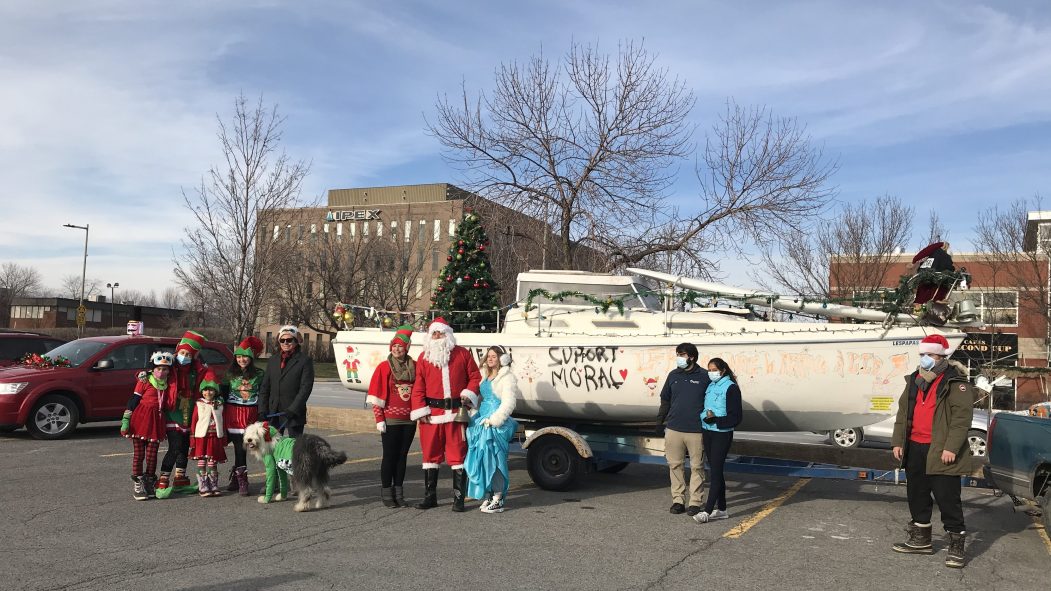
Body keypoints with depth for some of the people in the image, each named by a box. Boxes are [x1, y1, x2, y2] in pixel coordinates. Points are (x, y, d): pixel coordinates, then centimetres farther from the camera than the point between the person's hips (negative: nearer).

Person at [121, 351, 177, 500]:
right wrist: (125, 421, -6)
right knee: (138, 453, 1)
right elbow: (132, 401, -2)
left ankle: (150, 485, 17)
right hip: (140, 421, -3)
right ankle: (137, 486, 7)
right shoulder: (144, 382, -1)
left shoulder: (169, 385, 12)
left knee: (152, 454, 6)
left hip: (157, 422, 4)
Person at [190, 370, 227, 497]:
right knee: (202, 463, 0)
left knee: (213, 463, 8)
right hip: (201, 437, -2)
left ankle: (213, 487, 15)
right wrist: (192, 440, -4)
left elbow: (222, 423, 11)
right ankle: (203, 488, 6)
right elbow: (194, 422, 0)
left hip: (216, 438, 2)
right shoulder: (199, 404, 1)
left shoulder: (219, 405, 7)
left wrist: (224, 439, 9)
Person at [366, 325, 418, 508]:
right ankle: (386, 494, 12)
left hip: (409, 419, 3)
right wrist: (379, 419, -8)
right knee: (389, 456, 3)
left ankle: (399, 493, 18)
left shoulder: (414, 367, 5)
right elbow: (377, 396, -4)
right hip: (390, 420, -3)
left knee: (402, 456, 9)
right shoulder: (384, 367, -3)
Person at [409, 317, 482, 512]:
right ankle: (430, 496, 20)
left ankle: (458, 499, 7)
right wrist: (420, 411, -3)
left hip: (456, 413, -1)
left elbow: (475, 377, 9)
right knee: (430, 454, 9)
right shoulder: (424, 357, 8)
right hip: (431, 413, 2)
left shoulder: (462, 354, 7)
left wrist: (468, 394, -7)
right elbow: (418, 386, 5)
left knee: (457, 455, 0)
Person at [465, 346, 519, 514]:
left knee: (493, 458, -9)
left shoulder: (507, 377, -5)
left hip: (497, 424, -7)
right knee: (482, 458, 5)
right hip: (482, 421, 7)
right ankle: (487, 496, 14)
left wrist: (493, 420, -18)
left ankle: (498, 500, -5)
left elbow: (508, 403, -12)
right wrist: (474, 417, 9)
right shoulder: (485, 376, 18)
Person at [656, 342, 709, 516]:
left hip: (696, 430, -3)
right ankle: (678, 500, 16)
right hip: (673, 429, 4)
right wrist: (660, 421, 14)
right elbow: (665, 400, 17)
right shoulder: (673, 375, 9)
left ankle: (695, 502, 10)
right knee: (675, 465, 7)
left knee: (697, 466, 2)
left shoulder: (704, 377, -1)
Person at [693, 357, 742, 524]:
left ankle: (707, 511, -7)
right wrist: (704, 424, 4)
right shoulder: (710, 386, 12)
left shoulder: (731, 388, -9)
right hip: (707, 432, 7)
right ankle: (721, 509, 19)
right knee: (716, 471, 11)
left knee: (716, 471, -6)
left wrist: (715, 419, -21)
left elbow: (736, 417, -12)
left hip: (722, 434, -7)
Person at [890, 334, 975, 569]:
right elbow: (903, 412, 16)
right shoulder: (914, 380, 13)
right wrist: (898, 441, 11)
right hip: (914, 448, 8)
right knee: (916, 495, 15)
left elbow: (962, 416, -15)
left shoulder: (955, 382, -9)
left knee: (947, 498, -4)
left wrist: (951, 447, -21)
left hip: (941, 451, -7)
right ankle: (921, 539, 28)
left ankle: (956, 545, 7)